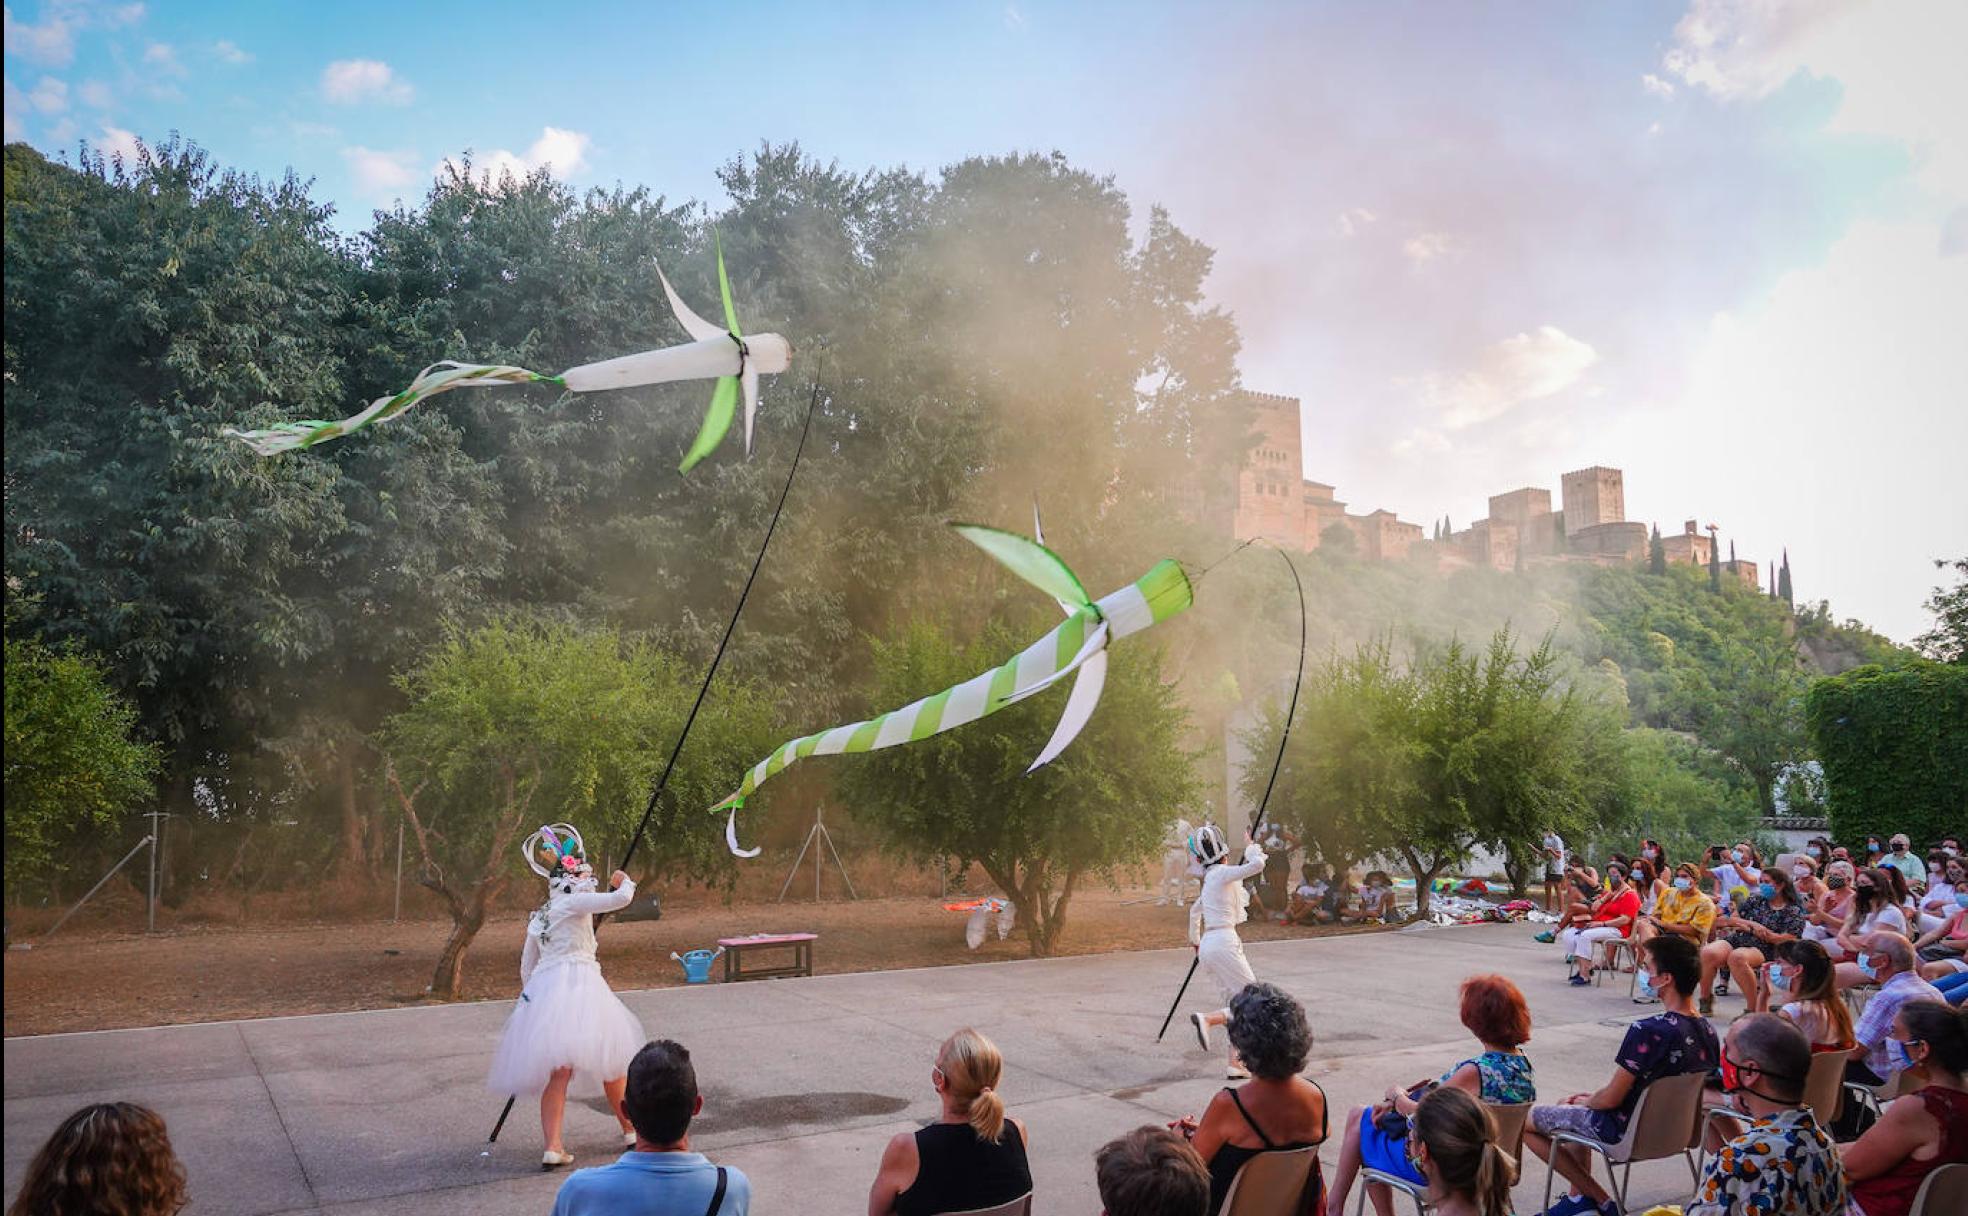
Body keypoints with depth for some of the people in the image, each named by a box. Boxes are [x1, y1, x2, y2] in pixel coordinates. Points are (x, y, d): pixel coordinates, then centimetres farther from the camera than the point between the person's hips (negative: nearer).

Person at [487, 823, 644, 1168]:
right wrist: (623, 881, 7)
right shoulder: (574, 902, -4)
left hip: (543, 991, 7)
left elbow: (526, 966, 22)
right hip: (578, 984, -6)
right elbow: (621, 899, -14)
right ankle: (630, 1128, 22)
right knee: (612, 1061, 9)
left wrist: (531, 994, 32)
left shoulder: (539, 917, 19)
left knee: (558, 1071, 3)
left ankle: (552, 1146, -8)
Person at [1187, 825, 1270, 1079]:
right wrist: (1250, 847, -3)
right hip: (1223, 942, -9)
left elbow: (1195, 911, 31)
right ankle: (1207, 1019, -19)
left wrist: (1195, 942, 44)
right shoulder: (1222, 873, -9)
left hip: (1209, 944, 9)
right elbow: (1257, 865, -23)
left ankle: (1235, 1065, 6)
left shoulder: (1211, 878, 17)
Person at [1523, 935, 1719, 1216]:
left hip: (1625, 1130, -8)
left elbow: (1611, 1099, -22)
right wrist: (1594, 1095, 10)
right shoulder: (1707, 1030, -6)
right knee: (1575, 1109, 32)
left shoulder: (1648, 1032, -31)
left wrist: (1586, 1101, 1)